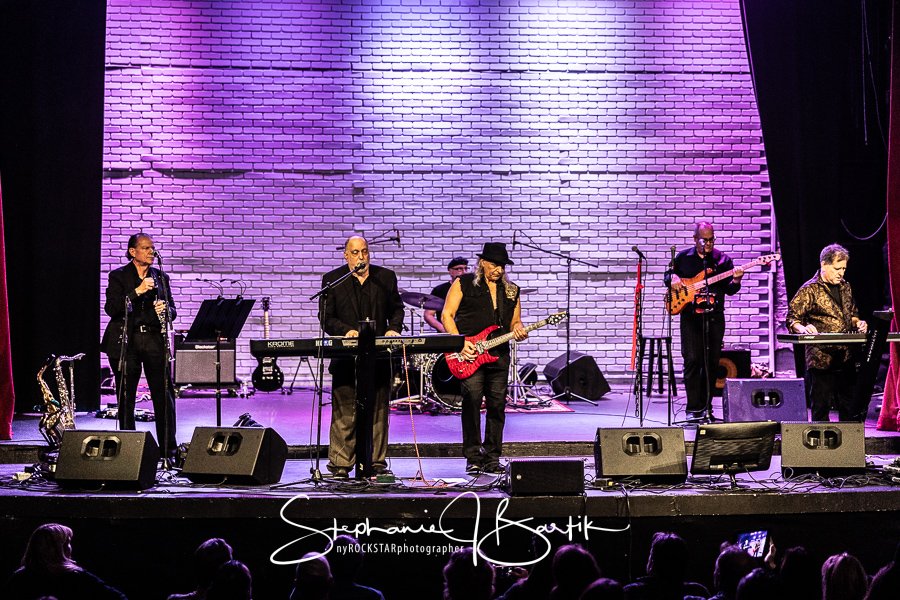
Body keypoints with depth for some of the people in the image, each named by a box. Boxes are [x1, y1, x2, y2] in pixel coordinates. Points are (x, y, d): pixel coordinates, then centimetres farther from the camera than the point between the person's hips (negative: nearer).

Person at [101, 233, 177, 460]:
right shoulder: (118, 276, 4)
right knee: (126, 397, 2)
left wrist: (165, 310, -9)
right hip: (125, 341, -2)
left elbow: (172, 309, 15)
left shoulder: (161, 277, 14)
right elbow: (110, 308, -9)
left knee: (164, 394, -3)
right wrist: (138, 291, -16)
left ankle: (168, 448, 2)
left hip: (155, 340, 2)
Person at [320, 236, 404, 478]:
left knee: (378, 412, 5)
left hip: (379, 356, 2)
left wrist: (393, 328, -3)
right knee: (344, 413, -4)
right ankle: (340, 464, 0)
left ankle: (376, 462, 12)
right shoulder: (332, 280, 4)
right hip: (346, 356, -2)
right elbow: (326, 317, 2)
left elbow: (396, 308, 17)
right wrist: (346, 331, -15)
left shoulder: (386, 277, 11)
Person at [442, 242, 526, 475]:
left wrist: (518, 331, -4)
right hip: (469, 355, -4)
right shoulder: (464, 283, 3)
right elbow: (446, 315, -1)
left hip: (499, 355, 4)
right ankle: (473, 458, -5)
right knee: (471, 403, -11)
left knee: (497, 406, 2)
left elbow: (515, 322, 21)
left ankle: (492, 458, 10)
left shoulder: (511, 290, 17)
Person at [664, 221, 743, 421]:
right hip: (690, 316, -1)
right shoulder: (683, 257, 7)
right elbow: (668, 274, 19)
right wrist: (673, 278, -4)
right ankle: (693, 408, -6)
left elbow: (729, 290, 3)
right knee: (692, 360, -9)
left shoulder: (722, 259, 7)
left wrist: (735, 281, -18)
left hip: (715, 317, 2)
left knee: (712, 362, 4)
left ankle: (705, 406, 15)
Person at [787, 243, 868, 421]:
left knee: (854, 409, 8)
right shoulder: (810, 290, -5)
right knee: (821, 408, -3)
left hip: (846, 358, 7)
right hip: (821, 359, -7)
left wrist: (857, 322, 8)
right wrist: (803, 328, -30)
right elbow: (792, 318, -9)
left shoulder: (845, 287, 17)